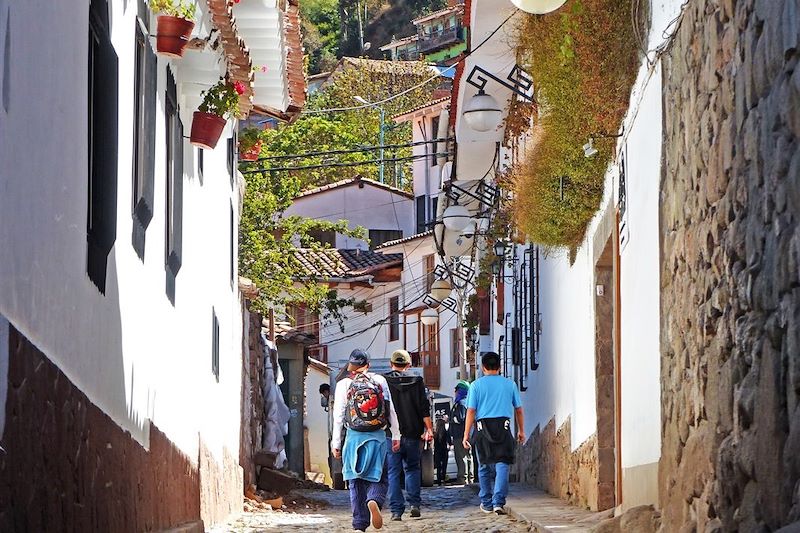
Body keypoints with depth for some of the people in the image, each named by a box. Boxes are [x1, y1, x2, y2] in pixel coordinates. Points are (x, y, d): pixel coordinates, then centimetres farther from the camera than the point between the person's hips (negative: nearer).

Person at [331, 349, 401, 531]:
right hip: (377, 436, 0)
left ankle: (359, 525, 4)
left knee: (356, 482, 7)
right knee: (378, 477, 8)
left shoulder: (343, 384, -1)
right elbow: (391, 410, 4)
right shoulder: (380, 380, 3)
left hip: (354, 438, 0)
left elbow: (338, 416, -2)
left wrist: (336, 443, 3)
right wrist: (396, 435, 11)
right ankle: (374, 500, -25)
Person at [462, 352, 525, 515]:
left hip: (483, 427, 0)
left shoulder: (477, 385, 2)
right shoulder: (510, 384, 7)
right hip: (504, 426, 0)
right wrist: (521, 431, 24)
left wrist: (466, 434, 1)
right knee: (502, 465, -3)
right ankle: (498, 502, -17)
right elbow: (519, 410, 12)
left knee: (485, 467, 12)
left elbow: (471, 411, -2)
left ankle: (487, 503, 19)